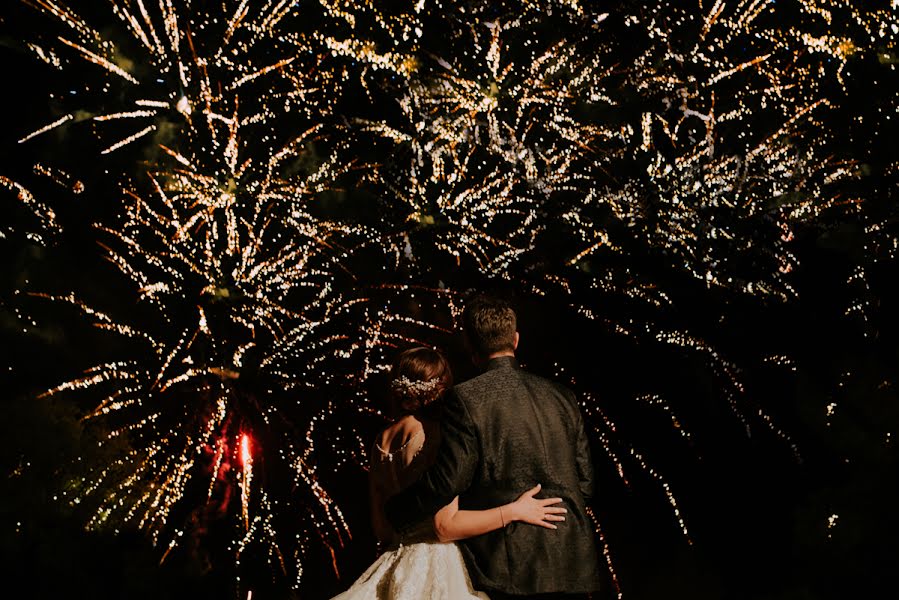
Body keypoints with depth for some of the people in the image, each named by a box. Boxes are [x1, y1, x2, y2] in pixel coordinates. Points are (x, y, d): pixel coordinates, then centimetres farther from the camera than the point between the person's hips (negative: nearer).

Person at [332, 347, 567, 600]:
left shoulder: (380, 442, 6)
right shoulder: (435, 435, -14)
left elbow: (381, 530, 11)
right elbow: (446, 525, -17)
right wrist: (515, 511, -14)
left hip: (395, 566, 7)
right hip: (437, 567, -7)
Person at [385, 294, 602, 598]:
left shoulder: (466, 399, -8)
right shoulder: (562, 397, 8)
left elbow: (447, 480, -11)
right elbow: (584, 481, 12)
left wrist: (393, 514, 3)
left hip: (509, 565, -5)